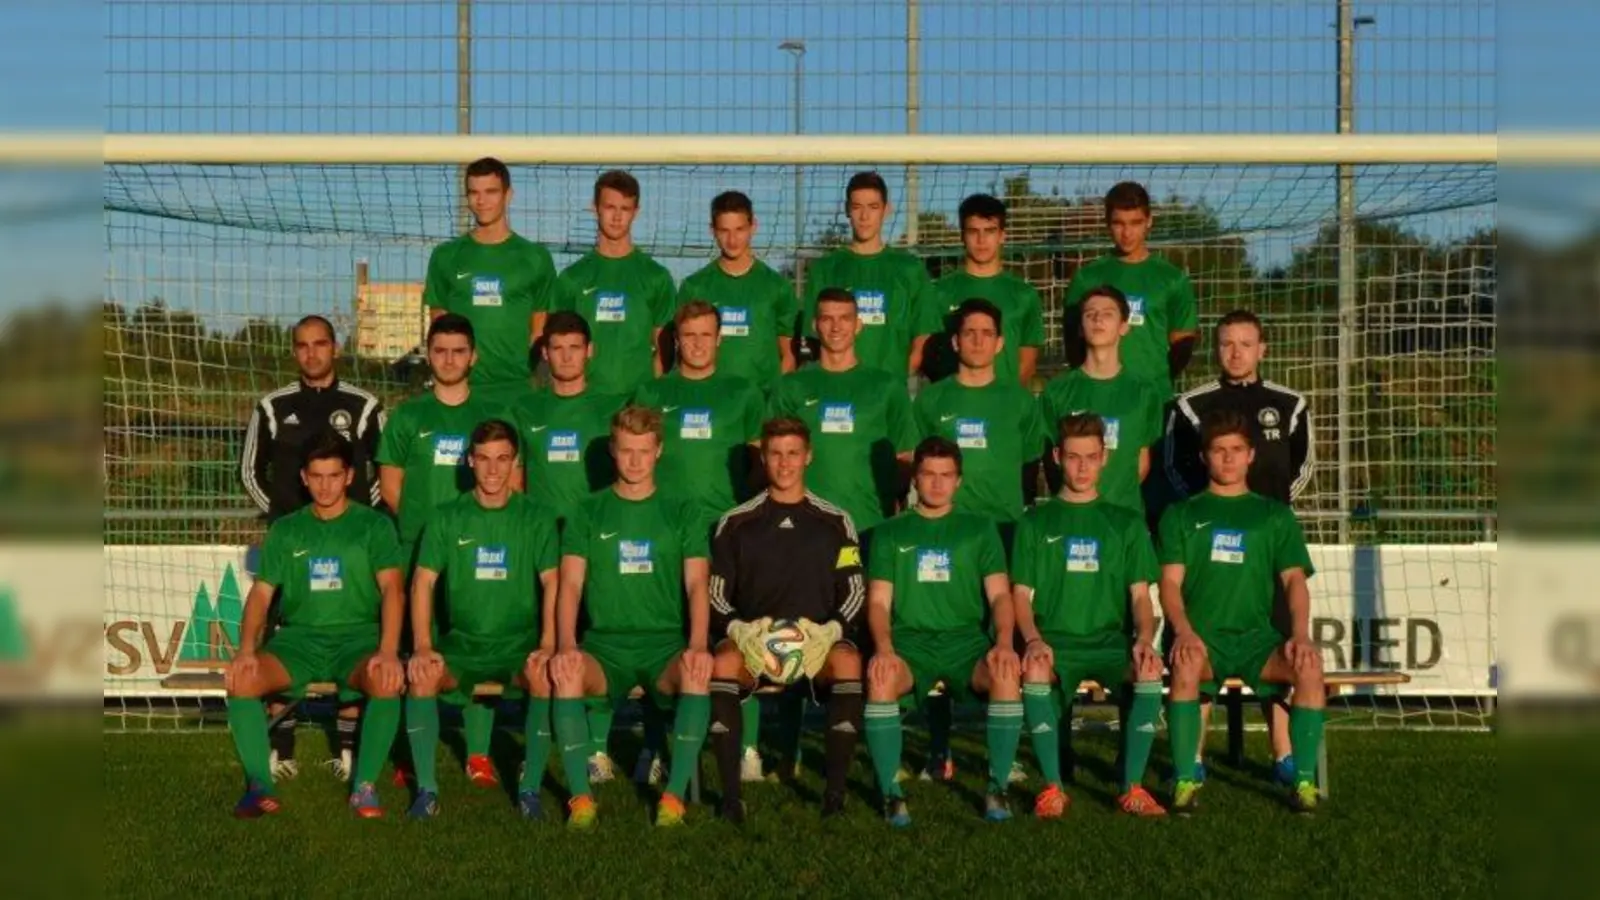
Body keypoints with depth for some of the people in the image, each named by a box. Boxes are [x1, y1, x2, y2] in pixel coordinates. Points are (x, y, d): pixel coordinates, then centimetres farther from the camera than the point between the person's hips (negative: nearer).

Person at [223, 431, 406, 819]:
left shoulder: (374, 525, 6)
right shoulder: (285, 530, 15)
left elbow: (392, 588, -7)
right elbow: (261, 593, 7)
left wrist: (389, 650, -24)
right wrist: (247, 649, -13)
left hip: (357, 637, -2)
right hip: (299, 637, 2)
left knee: (387, 681, -36)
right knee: (240, 680, -27)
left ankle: (365, 784, -19)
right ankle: (259, 785, -15)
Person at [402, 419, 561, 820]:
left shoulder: (536, 519, 4)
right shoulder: (447, 518, 7)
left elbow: (552, 582, -6)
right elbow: (423, 581, -1)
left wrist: (547, 645, -22)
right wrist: (422, 646, -16)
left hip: (520, 642, -1)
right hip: (461, 641, 1)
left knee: (546, 677, -33)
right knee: (421, 676, -30)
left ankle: (530, 788, -20)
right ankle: (426, 788, -18)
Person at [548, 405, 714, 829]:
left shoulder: (681, 515, 12)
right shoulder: (587, 515, 12)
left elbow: (696, 584, 0)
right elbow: (571, 586, 2)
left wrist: (698, 645, -19)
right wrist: (566, 645, -17)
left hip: (665, 643, 0)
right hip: (604, 643, 0)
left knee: (698, 673, -35)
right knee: (565, 673, -33)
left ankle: (675, 794, -25)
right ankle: (580, 795, -23)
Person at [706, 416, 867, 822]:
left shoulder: (835, 522, 14)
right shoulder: (736, 523, 13)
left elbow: (854, 591, 8)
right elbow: (715, 593, 8)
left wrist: (831, 630, -13)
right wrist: (738, 628, -14)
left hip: (818, 638, 0)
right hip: (751, 637, 0)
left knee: (848, 662, -35)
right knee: (723, 663, -35)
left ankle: (835, 791, -28)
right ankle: (731, 793, -30)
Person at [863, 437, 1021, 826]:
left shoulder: (980, 529, 16)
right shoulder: (891, 532, 15)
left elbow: (1000, 594, 7)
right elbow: (879, 601, 6)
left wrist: (1004, 643, -13)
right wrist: (884, 648, -15)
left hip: (967, 640, 0)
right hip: (910, 640, 0)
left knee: (1008, 676, -33)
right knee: (880, 678, -35)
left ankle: (998, 787, -17)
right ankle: (891, 792, -22)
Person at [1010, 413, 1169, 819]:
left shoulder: (1126, 523, 16)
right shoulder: (1036, 522, 13)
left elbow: (1140, 594, 10)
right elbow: (1021, 594, 6)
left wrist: (1144, 637, -11)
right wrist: (1033, 639, -14)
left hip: (1112, 641, 1)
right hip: (1054, 640, -1)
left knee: (1150, 670, -33)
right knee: (1034, 671, -36)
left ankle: (1133, 787, -19)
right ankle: (1053, 787, -22)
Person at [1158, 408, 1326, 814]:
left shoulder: (1275, 515, 17)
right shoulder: (1181, 515, 14)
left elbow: (1294, 580, 6)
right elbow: (1170, 583, 2)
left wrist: (1301, 633, -14)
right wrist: (1184, 631, -18)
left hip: (1257, 635, 1)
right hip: (1202, 634, -1)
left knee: (1310, 667, -30)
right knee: (1186, 666, -37)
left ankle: (1304, 780, -19)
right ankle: (1185, 780, -27)